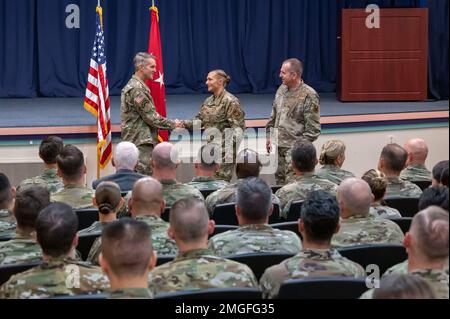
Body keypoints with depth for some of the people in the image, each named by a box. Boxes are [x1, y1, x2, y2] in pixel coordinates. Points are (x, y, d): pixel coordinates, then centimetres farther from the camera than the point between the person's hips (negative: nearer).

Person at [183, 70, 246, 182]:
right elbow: (199, 120, 16)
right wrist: (184, 123, -2)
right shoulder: (208, 101, 14)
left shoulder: (230, 101, -10)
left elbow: (237, 127, -13)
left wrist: (231, 150, -19)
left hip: (223, 149, -8)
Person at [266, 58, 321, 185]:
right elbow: (273, 116, 21)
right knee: (279, 180, 12)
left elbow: (313, 128, -12)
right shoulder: (282, 90, 10)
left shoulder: (309, 95, -12)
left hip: (294, 147, -7)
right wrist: (269, 136, 15)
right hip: (279, 146, 7)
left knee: (291, 183, -11)